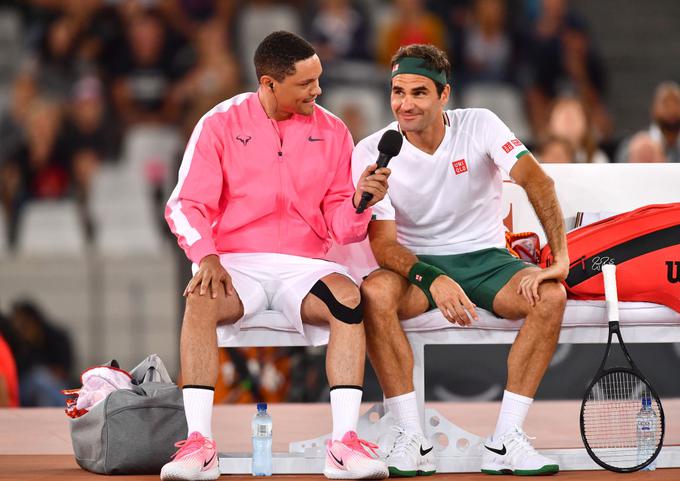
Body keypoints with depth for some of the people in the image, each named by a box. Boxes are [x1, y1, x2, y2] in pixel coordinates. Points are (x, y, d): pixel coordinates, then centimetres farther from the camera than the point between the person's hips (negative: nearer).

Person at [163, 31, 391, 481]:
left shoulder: (332, 131, 7)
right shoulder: (221, 123, 1)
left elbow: (340, 227, 8)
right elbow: (187, 204, -1)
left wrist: (358, 203, -14)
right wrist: (206, 257, -19)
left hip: (304, 266, 1)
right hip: (236, 264, -1)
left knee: (347, 296, -31)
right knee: (201, 299, -34)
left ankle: (344, 444, -35)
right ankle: (199, 444, -35)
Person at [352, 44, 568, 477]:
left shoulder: (479, 126, -8)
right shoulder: (371, 153, -8)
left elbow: (536, 180, -21)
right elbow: (384, 244, -15)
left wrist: (560, 257, -35)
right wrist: (433, 280, -35)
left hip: (486, 259, 1)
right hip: (418, 263, -1)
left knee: (550, 296, -29)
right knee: (374, 293, -34)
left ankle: (506, 440, -27)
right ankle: (412, 441, -30)